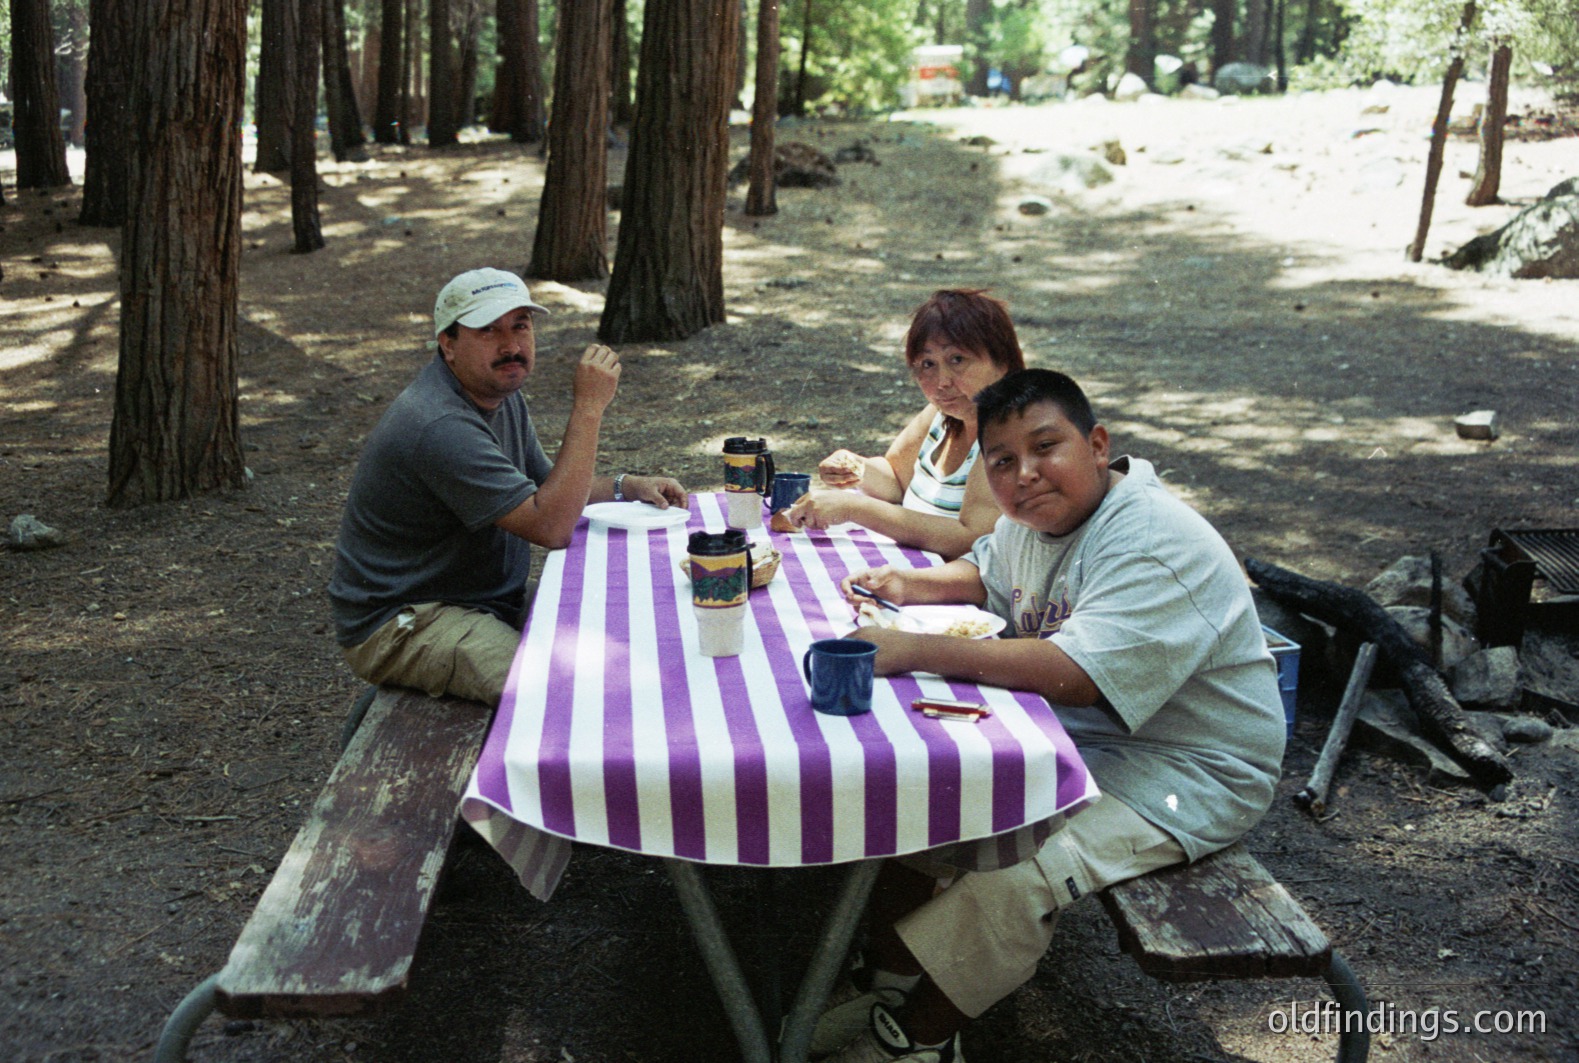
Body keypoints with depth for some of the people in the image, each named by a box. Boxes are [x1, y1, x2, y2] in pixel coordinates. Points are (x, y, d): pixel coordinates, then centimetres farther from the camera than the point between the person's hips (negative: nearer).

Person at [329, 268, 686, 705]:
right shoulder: (440, 427, -27)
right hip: (398, 625, -10)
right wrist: (588, 407, -27)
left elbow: (545, 486, 22)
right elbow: (551, 526, -30)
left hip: (487, 602, 10)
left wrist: (627, 486, 4)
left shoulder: (501, 395, 7)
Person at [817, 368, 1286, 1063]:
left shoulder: (1157, 547, -27)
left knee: (1014, 878, -27)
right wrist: (911, 584, 3)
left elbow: (1073, 674, -39)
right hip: (1073, 734, 10)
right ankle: (887, 982, 9)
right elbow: (985, 576, 25)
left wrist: (913, 650, -40)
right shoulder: (1034, 514, 2)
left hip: (1183, 775, -9)